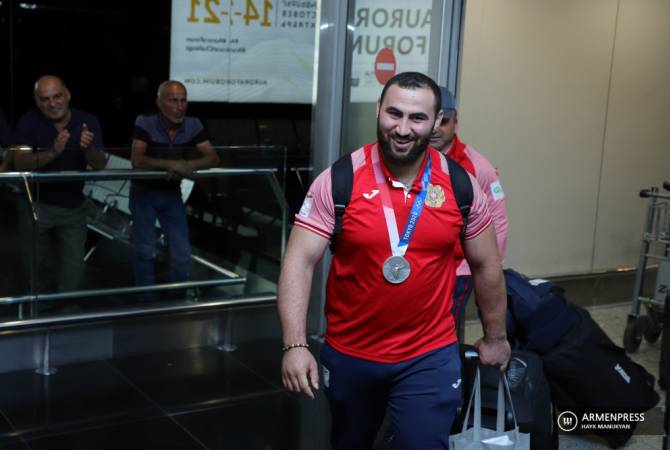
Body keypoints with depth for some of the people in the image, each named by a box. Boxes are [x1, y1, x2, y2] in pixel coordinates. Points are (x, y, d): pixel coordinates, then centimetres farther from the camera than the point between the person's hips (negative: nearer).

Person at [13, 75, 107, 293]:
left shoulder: (88, 122, -9)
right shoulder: (28, 122, -12)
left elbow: (100, 165, -14)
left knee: (73, 268, 5)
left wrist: (89, 148, -37)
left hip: (73, 207, 1)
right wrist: (52, 153, -39)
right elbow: (20, 163, -22)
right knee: (40, 267, 16)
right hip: (36, 206, 0)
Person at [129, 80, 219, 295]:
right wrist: (172, 164, -38)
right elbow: (137, 160, -30)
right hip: (144, 192, -3)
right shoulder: (145, 122, -19)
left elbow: (213, 158, -14)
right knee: (145, 251, 0)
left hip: (172, 193, 3)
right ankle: (146, 301, 17)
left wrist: (188, 166, -32)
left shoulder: (193, 125, -10)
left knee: (182, 254, 2)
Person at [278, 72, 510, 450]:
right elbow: (300, 262, -16)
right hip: (348, 354, 1)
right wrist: (295, 345, -25)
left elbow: (486, 266, 5)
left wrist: (495, 337, 14)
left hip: (430, 357, 0)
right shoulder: (338, 181, -13)